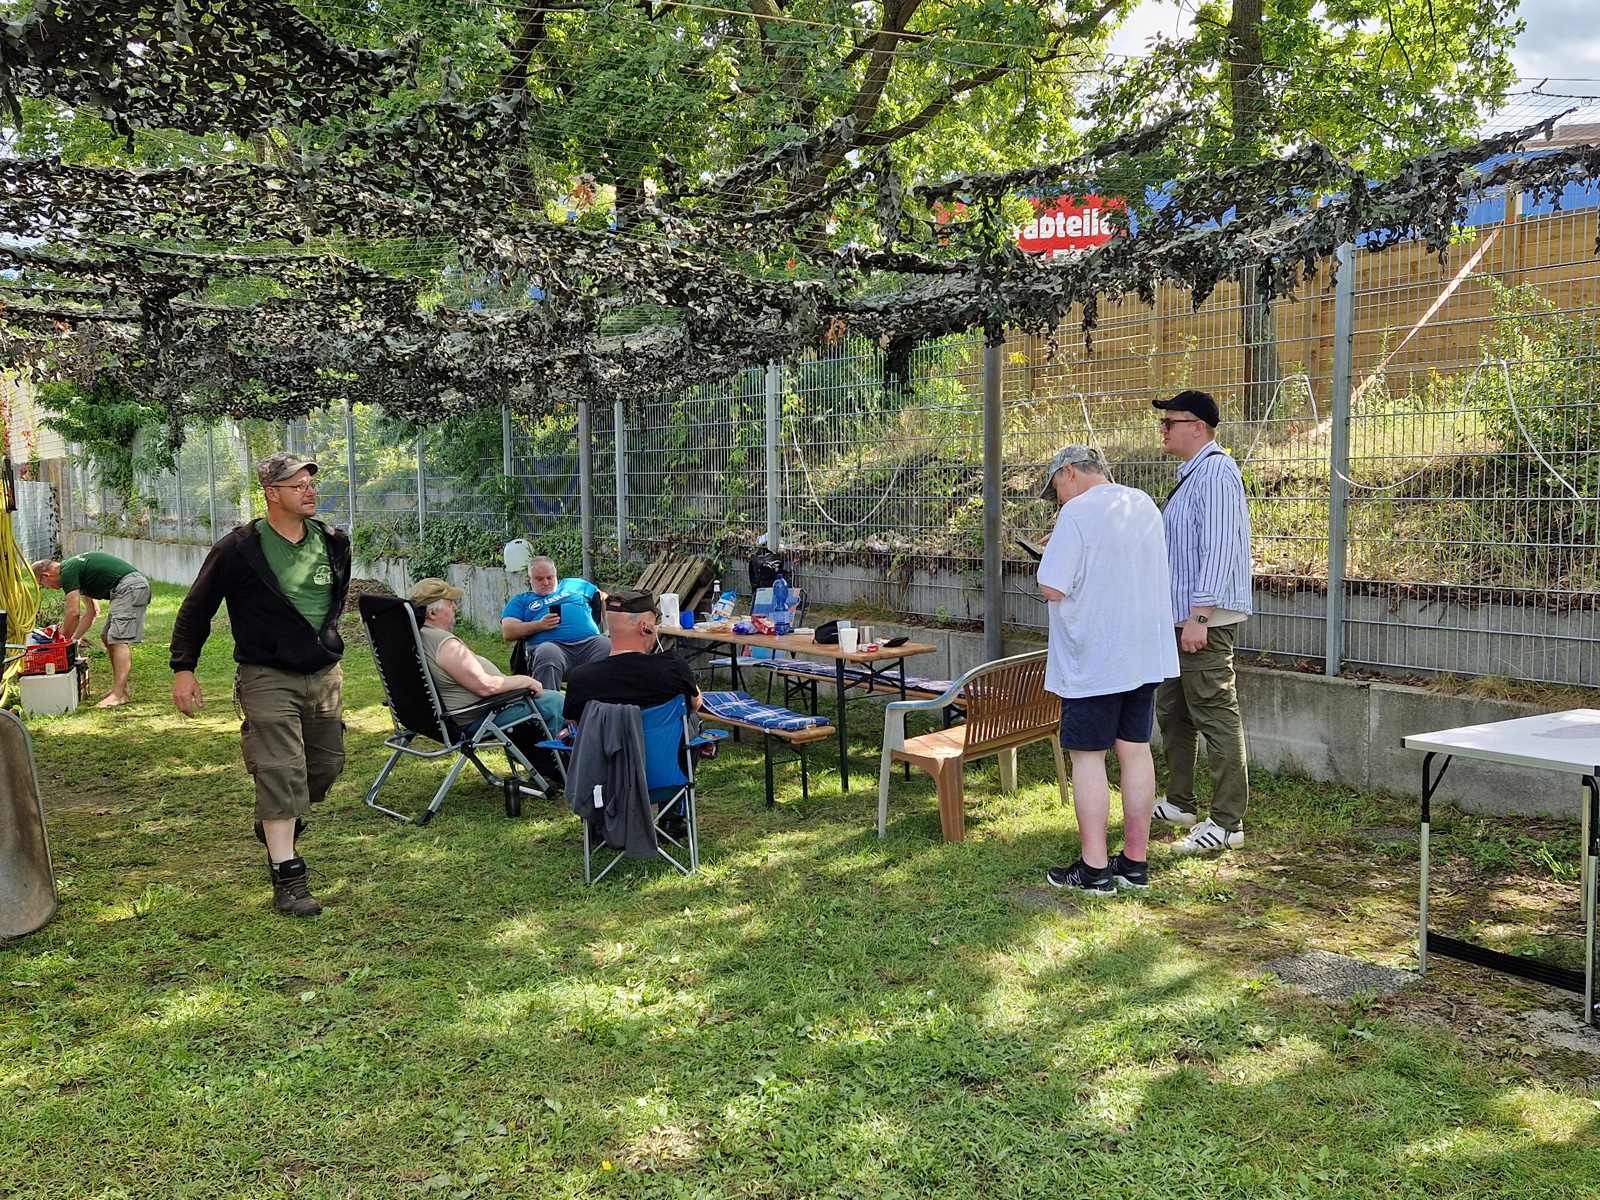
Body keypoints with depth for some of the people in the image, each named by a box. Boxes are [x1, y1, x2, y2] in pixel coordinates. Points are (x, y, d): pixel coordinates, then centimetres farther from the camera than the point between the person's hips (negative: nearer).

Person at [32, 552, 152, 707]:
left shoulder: (67, 572, -6)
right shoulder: (75, 568, 24)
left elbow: (74, 612, -9)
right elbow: (91, 611, 26)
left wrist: (63, 640, 4)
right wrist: (74, 638, 23)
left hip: (130, 587, -10)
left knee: (119, 640, -15)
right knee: (107, 638, 15)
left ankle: (118, 694, -22)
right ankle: (122, 687, 18)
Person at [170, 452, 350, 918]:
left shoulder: (333, 544, 5)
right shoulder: (240, 549, -10)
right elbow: (196, 608, -1)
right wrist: (183, 668, -4)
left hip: (325, 675, 6)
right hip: (268, 677, -5)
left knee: (327, 764, 12)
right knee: (281, 771, -11)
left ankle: (276, 821, 41)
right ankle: (287, 877, -5)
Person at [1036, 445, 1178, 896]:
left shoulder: (1077, 513, -15)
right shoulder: (1145, 505, 10)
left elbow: (1053, 588, -18)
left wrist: (1055, 552, 1)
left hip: (1092, 660, -7)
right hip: (1146, 655, 8)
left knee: (1087, 756, 1)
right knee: (1136, 751, 11)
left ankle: (1094, 868, 4)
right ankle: (1135, 862, 18)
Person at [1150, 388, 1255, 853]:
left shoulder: (1215, 472, -15)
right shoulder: (1191, 473, 18)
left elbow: (1218, 549, -22)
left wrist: (1199, 614, -25)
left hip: (1205, 620, -11)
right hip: (1182, 614, 11)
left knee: (1216, 716, -7)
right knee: (1172, 711, 18)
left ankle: (1227, 822, -3)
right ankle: (1179, 802, 30)